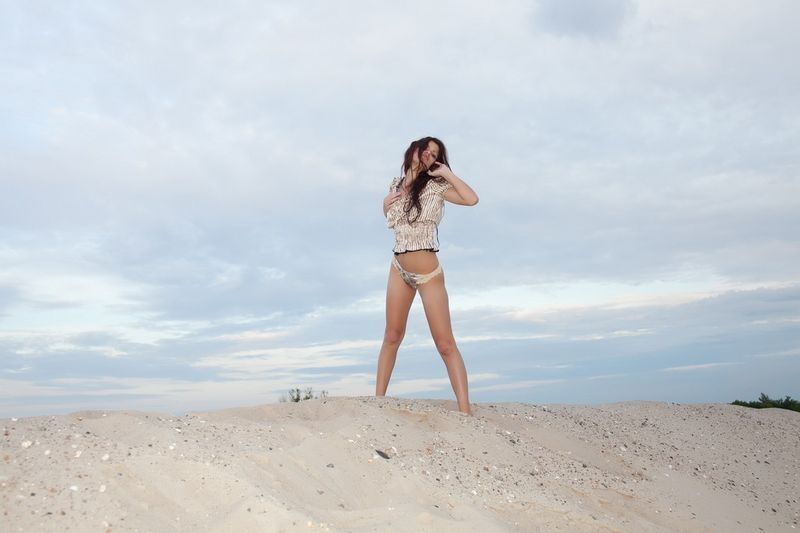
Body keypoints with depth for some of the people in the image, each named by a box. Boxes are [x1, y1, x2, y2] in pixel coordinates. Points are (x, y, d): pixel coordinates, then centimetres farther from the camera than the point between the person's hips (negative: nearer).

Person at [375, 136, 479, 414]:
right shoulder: (396, 184, 9)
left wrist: (446, 172, -13)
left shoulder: (435, 186, -6)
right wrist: (386, 202, 5)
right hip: (398, 269, 5)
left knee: (445, 344, -8)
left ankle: (465, 410, -8)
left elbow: (471, 199, -24)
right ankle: (378, 398, 16)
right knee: (392, 336, 9)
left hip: (428, 273, -5)